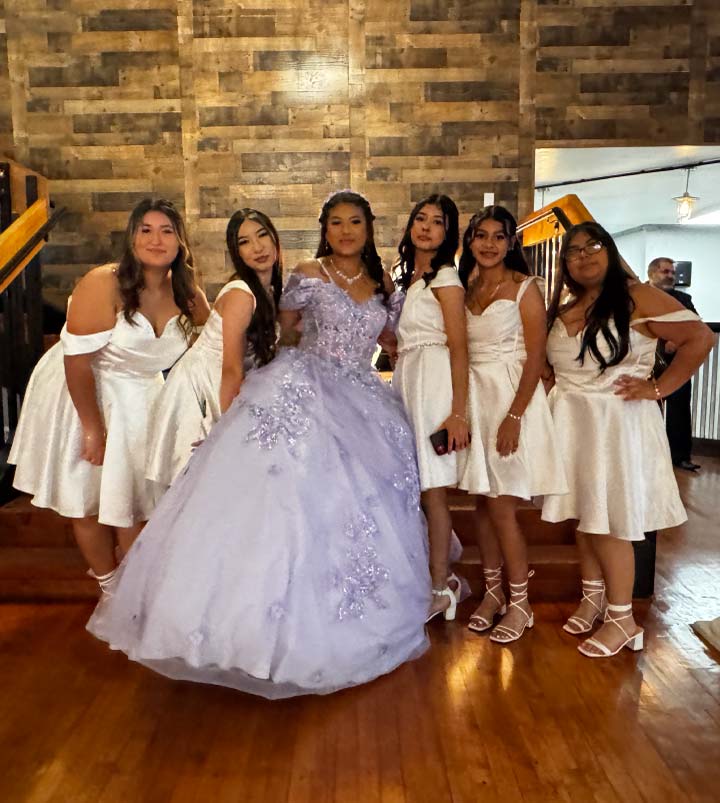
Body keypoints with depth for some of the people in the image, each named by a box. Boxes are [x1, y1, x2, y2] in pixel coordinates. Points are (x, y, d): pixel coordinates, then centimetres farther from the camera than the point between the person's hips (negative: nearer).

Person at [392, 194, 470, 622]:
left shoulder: (445, 278, -7)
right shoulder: (409, 278, 17)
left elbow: (459, 348, -14)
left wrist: (458, 412, -19)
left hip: (433, 380, -8)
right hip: (406, 379, 8)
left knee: (431, 488, -3)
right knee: (413, 487, 7)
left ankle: (441, 588, 9)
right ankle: (445, 576, 22)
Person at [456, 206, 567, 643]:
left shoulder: (524, 287, -5)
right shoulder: (466, 289, 11)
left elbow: (536, 356, -11)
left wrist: (514, 415, -19)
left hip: (513, 396, -5)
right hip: (475, 397, 5)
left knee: (501, 506, -4)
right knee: (484, 503, 9)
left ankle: (520, 603, 11)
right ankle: (493, 592, 24)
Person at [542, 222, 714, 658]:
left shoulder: (637, 297, -9)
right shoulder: (563, 307, 10)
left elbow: (700, 337, -12)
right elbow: (548, 361, 23)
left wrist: (658, 387, -13)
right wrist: (557, 392, 6)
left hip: (617, 423, -6)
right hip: (572, 422, 6)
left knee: (609, 521, -3)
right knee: (585, 514, 12)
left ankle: (623, 619, 10)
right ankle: (593, 597, 28)